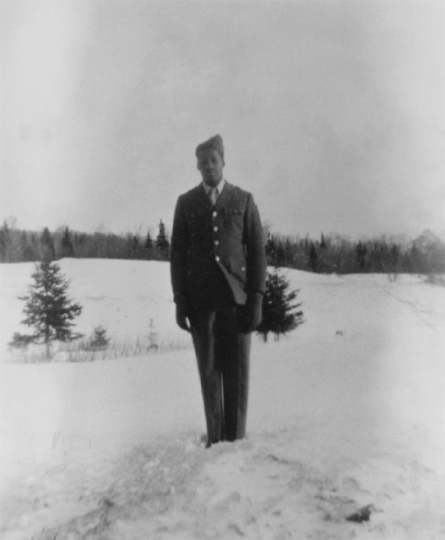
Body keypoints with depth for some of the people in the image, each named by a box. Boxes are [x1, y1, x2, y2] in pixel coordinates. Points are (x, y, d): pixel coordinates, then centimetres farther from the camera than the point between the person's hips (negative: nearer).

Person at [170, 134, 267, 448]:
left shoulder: (243, 200, 8)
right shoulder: (186, 203, 10)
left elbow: (257, 252, 5)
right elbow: (178, 254, 9)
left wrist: (257, 299, -4)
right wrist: (180, 302, 2)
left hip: (236, 298, -1)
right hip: (200, 300, 1)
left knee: (237, 372, 0)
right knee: (209, 372, 4)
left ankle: (236, 440, 10)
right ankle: (214, 439, 14)